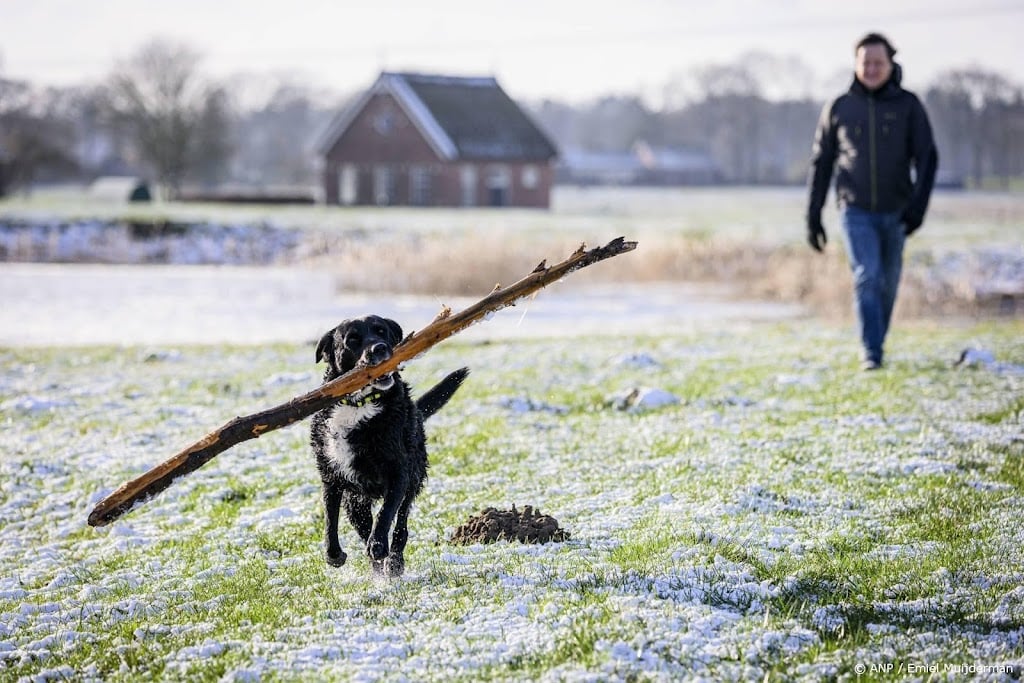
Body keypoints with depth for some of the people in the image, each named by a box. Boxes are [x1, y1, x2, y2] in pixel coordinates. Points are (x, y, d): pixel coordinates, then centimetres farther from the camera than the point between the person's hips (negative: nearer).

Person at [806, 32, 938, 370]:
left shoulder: (908, 105, -1)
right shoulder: (838, 108, 1)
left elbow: (927, 158, -5)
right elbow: (821, 163, 7)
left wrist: (919, 204, -19)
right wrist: (813, 216, 4)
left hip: (895, 213, 1)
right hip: (856, 212, -1)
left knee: (887, 284, 10)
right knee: (866, 277, -16)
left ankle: (877, 343, 29)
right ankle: (871, 354, -17)